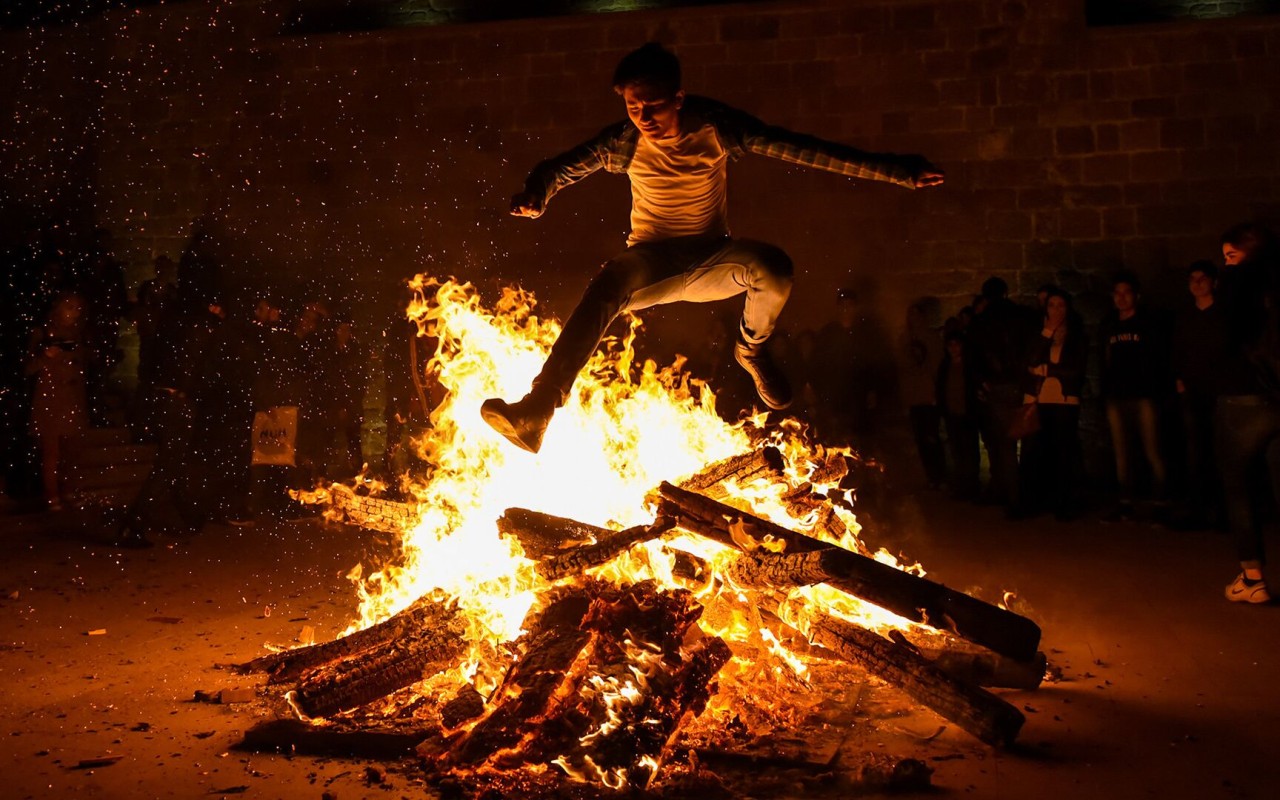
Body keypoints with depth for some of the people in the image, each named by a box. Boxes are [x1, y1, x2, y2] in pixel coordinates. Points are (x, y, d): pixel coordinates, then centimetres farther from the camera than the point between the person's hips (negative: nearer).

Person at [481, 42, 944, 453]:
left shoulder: (714, 126, -11)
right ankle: (536, 413, -45)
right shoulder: (625, 142, -9)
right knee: (610, 282, -36)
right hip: (650, 264, -1)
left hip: (710, 261, 1)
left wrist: (896, 171, -19)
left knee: (775, 270, -31)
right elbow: (562, 167, -12)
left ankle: (751, 350, 5)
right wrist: (536, 195, -40)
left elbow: (796, 148, -14)